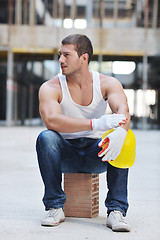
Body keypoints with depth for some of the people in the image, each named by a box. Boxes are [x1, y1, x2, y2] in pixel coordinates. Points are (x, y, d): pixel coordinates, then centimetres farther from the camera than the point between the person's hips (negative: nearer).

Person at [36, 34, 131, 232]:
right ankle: (55, 207, -22)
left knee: (118, 141, -29)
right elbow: (51, 121, -29)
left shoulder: (107, 84, -5)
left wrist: (120, 133, -49)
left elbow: (123, 110, -24)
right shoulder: (50, 88, -10)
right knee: (46, 137, -30)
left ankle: (116, 210, -26)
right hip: (66, 155, 0)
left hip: (96, 155, 1)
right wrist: (95, 124, -41)